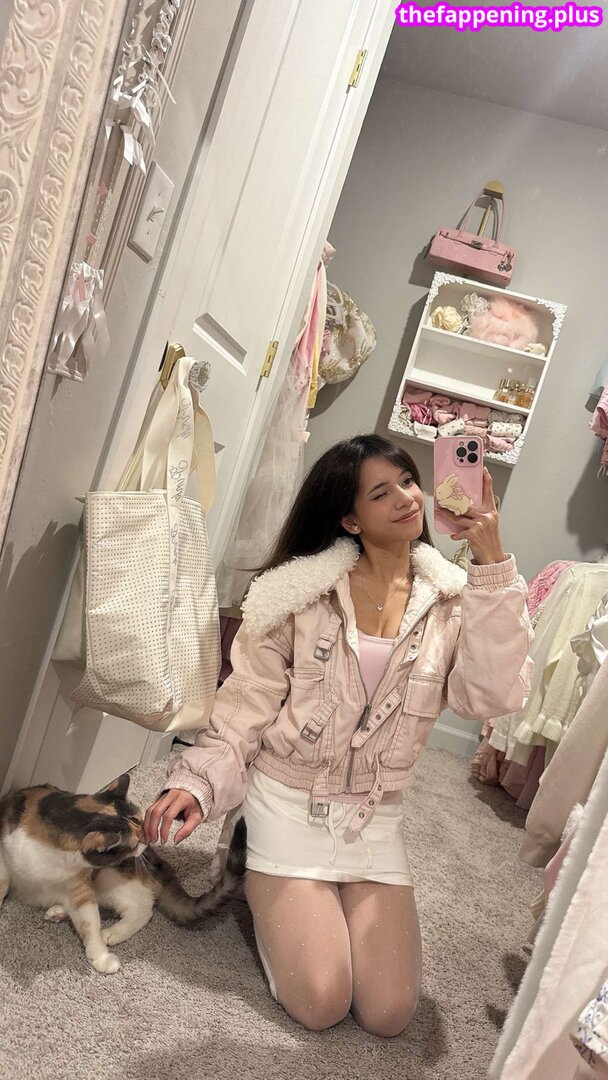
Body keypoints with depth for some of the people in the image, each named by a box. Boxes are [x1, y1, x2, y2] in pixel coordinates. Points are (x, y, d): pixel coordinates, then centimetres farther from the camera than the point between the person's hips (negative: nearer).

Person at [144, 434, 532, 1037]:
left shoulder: (450, 603, -5)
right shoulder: (302, 592, -12)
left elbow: (492, 697, -22)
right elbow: (245, 709, -7)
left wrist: (492, 568, -27)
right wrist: (197, 782, -21)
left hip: (377, 820, 3)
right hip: (290, 805, -2)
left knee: (388, 1015, 0)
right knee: (320, 1005, -6)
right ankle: (263, 885, 21)